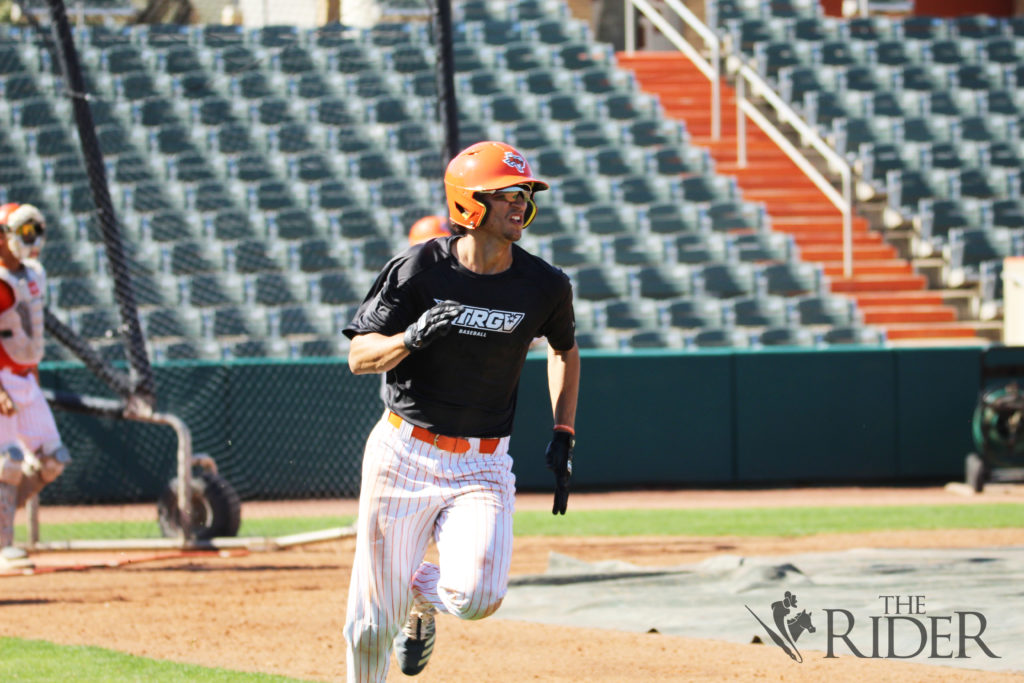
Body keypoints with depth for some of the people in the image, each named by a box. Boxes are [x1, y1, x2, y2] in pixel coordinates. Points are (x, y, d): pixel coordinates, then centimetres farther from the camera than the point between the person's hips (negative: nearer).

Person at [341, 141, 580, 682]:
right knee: (373, 624, -1)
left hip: (482, 466, 1)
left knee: (476, 598, -22)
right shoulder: (418, 269, -9)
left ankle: (422, 595, 15)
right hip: (404, 454, -1)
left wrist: (563, 436, 10)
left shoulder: (545, 286, -3)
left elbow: (564, 350, 18)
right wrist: (412, 337, -25)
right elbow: (359, 357, -5)